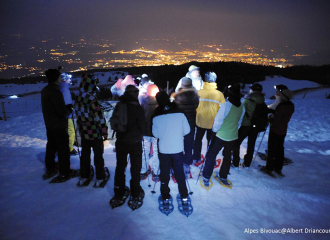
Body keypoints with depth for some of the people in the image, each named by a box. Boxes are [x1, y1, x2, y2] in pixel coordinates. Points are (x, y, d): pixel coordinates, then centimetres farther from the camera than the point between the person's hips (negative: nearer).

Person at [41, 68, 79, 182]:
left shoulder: (45, 90, 7)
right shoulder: (55, 92, -23)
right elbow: (63, 112, -25)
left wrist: (65, 108, 5)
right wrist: (69, 110, -4)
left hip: (49, 124, 9)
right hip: (59, 126, -9)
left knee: (51, 147, 20)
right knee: (63, 149, 2)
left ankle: (50, 170, 34)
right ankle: (65, 174, 12)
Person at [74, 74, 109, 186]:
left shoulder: (78, 100, -2)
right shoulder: (93, 101, -25)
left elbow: (78, 115, 8)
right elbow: (100, 119, -22)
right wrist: (104, 132, -10)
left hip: (84, 132, 6)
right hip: (95, 134, -6)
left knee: (85, 154, 19)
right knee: (98, 155, 10)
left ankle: (83, 176, 33)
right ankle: (100, 177, 24)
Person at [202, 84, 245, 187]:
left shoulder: (226, 105, -22)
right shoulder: (242, 107, -2)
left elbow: (218, 120, -19)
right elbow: (239, 122, 9)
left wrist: (214, 129, -1)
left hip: (221, 135, -5)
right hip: (233, 136, 6)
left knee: (211, 155, 7)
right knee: (227, 156, 20)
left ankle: (206, 177, 14)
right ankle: (223, 176, 34)